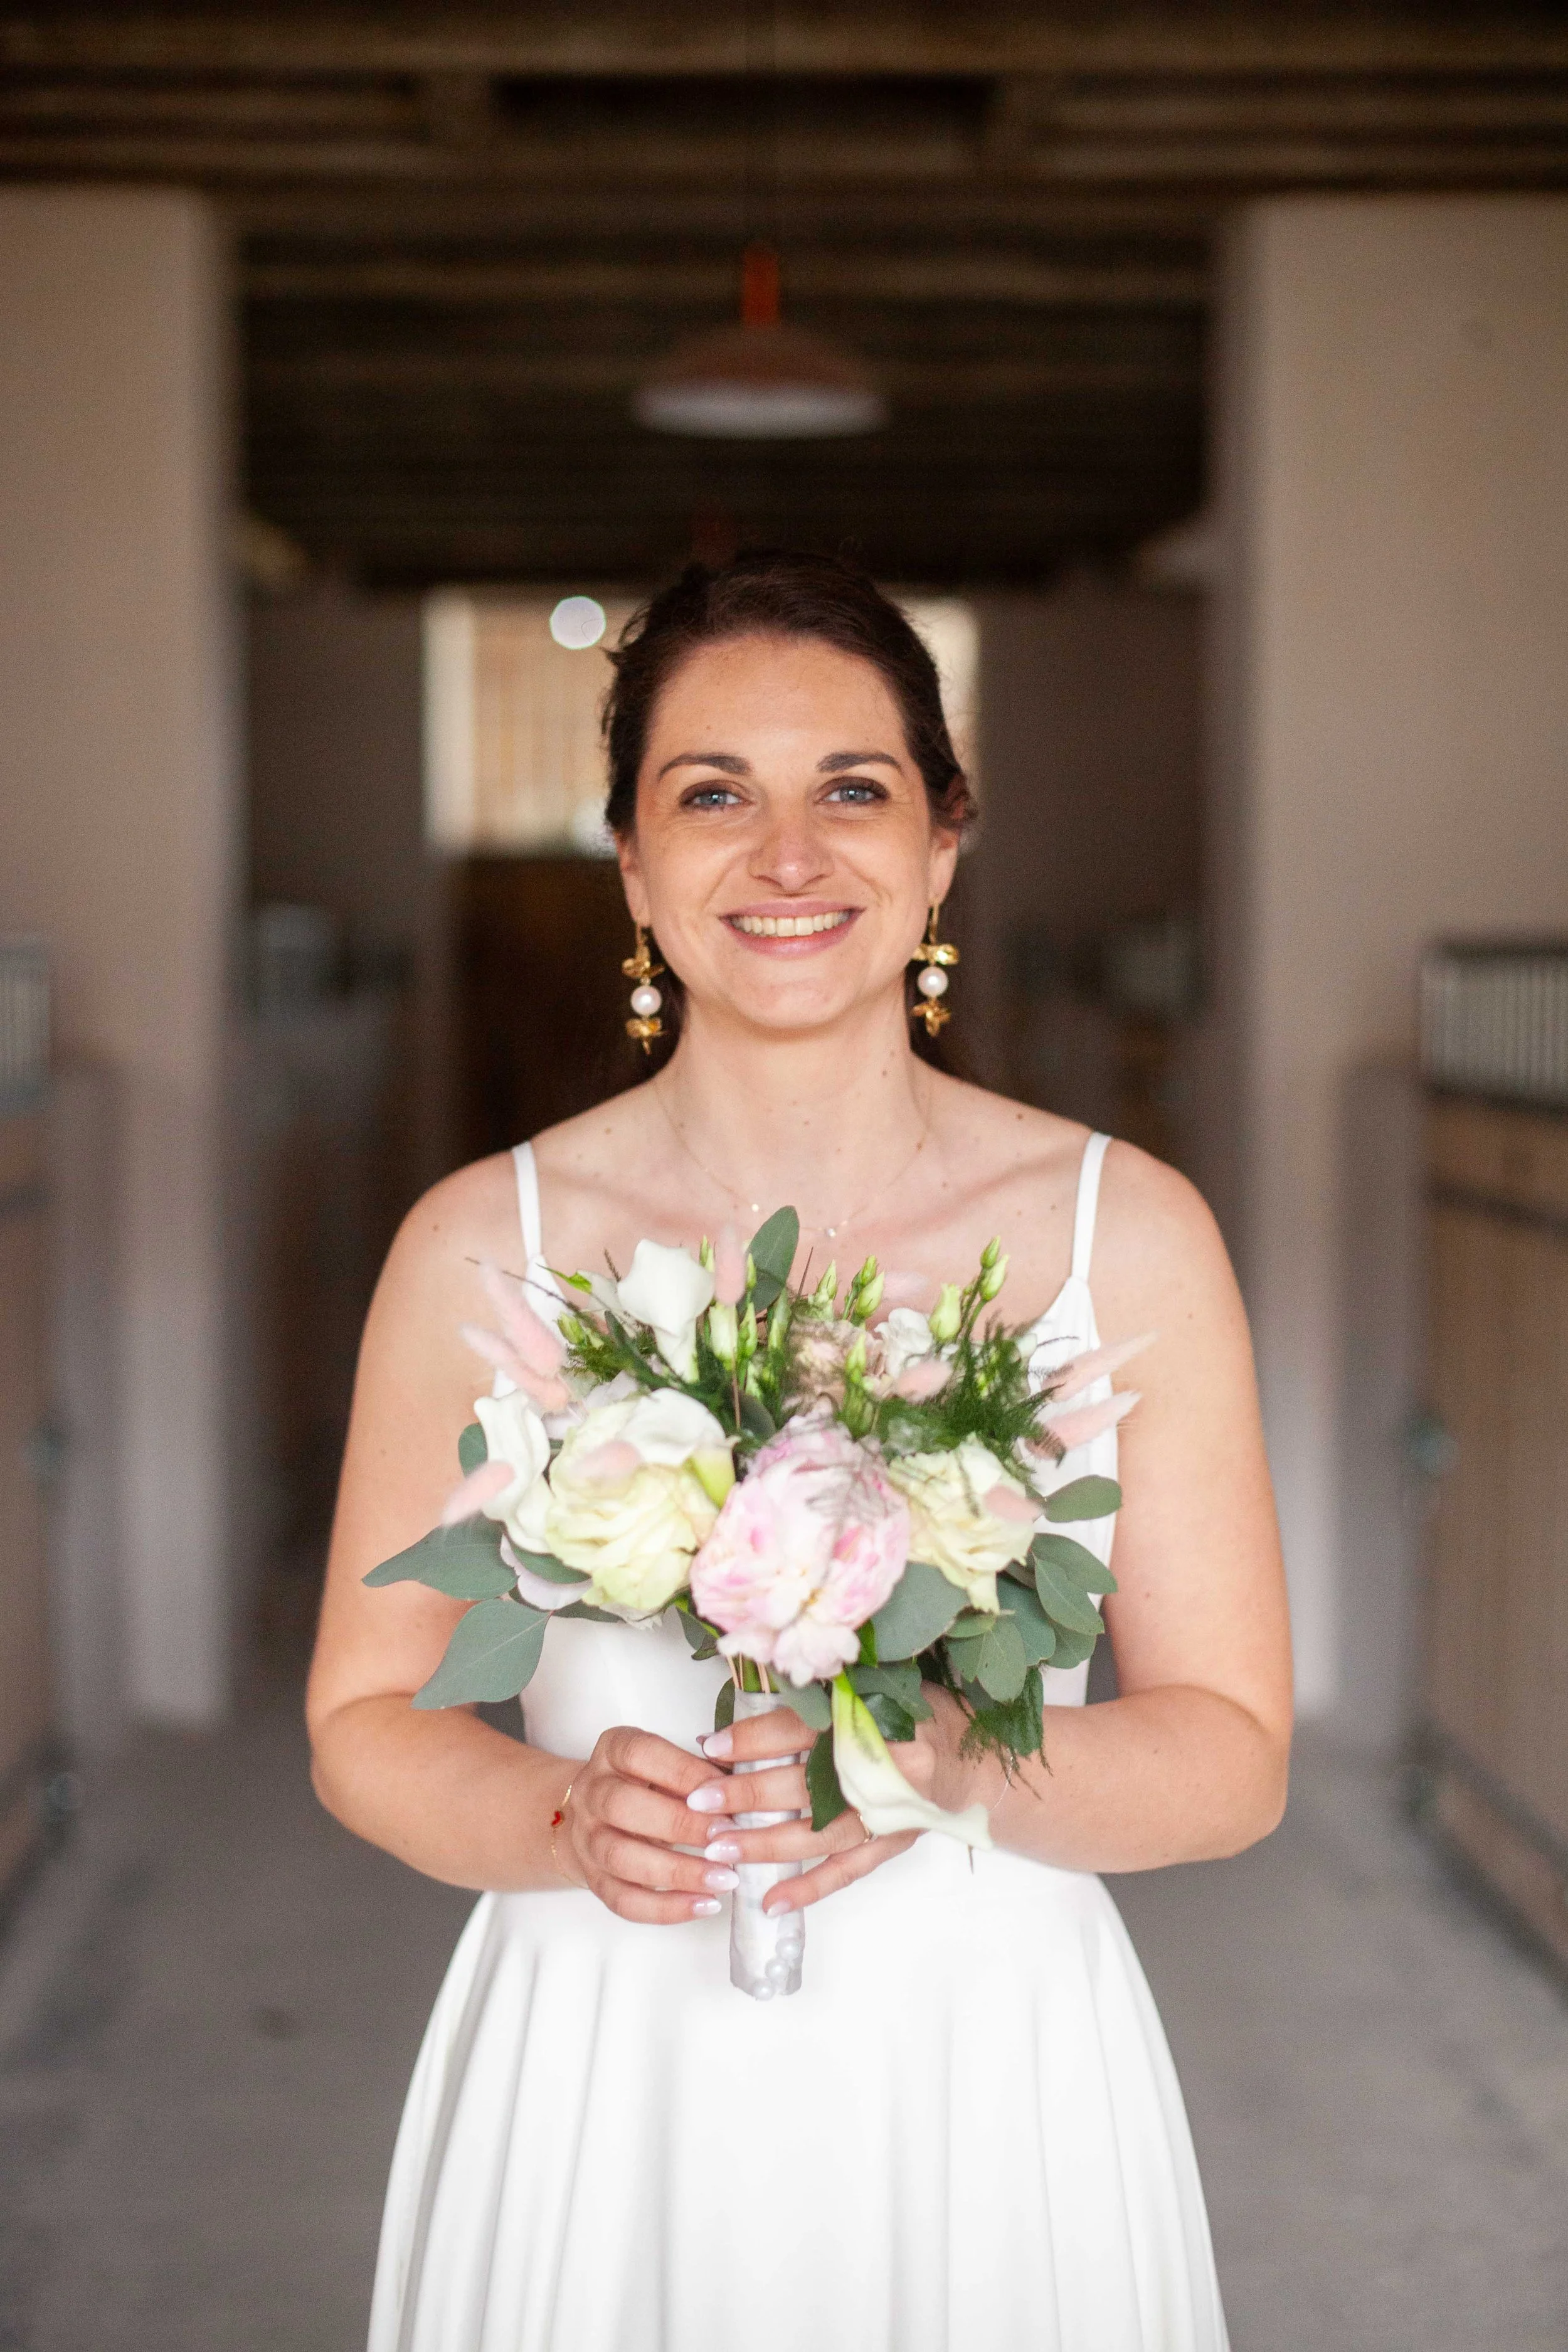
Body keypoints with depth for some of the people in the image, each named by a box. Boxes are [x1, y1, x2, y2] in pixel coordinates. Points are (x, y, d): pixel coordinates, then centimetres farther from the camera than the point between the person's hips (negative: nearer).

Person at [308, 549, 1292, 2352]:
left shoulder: (1126, 1232, -5)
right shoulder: (483, 1245, -5)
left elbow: (1232, 1753, -2)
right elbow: (367, 1719, 2)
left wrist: (957, 1764, -20)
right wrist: (568, 1820, -17)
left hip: (990, 2086, 0)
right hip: (604, 2090, 0)